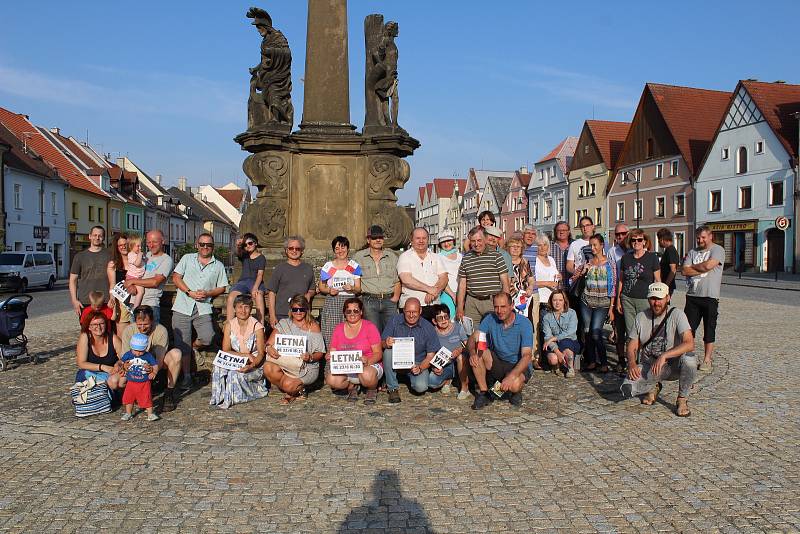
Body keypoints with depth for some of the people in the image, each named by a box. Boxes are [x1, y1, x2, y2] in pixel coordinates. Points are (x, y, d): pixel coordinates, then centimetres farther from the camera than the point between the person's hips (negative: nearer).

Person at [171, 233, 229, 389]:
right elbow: (176, 277, 5)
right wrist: (190, 292, -9)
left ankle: (194, 346, 19)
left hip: (203, 308, 0)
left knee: (208, 338, -16)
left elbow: (222, 287, 12)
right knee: (182, 344, -2)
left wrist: (208, 293, -8)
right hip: (182, 307, 0)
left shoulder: (218, 265, 13)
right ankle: (186, 376, 10)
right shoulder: (187, 259, 12)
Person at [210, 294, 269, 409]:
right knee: (219, 368, -28)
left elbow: (261, 353, -11)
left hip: (254, 367, -3)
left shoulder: (257, 326, -8)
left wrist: (252, 365, -33)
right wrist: (245, 355, -21)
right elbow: (225, 350, -7)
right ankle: (220, 397, -12)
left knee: (236, 373, -32)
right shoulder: (229, 324, 0)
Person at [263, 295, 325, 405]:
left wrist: (310, 357, -22)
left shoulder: (313, 326, 3)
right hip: (285, 365, 4)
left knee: (288, 385, -31)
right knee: (268, 368, -28)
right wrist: (269, 348, -22)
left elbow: (320, 353, 0)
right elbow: (269, 343, 2)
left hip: (307, 368, -4)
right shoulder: (283, 324, 10)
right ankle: (293, 391, -4)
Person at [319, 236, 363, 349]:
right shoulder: (327, 267, 9)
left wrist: (352, 288, -11)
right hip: (332, 302, 0)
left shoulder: (354, 266, 10)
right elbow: (321, 287, 13)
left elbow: (358, 289, 10)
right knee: (330, 334, -8)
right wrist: (329, 290, -6)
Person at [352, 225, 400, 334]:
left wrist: (395, 297, 2)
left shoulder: (392, 256, 14)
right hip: (369, 301, -2)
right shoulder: (358, 257, 8)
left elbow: (397, 280, 13)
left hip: (389, 300, 2)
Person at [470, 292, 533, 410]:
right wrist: (472, 353, -38)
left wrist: (511, 376, -36)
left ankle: (516, 392, 3)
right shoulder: (490, 319, -6)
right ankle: (483, 393, -12)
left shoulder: (524, 323, -16)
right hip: (496, 364, 4)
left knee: (514, 384, -36)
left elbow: (527, 355, -22)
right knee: (477, 354, -23)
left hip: (517, 366, -4)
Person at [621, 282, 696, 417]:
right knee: (627, 388, -23)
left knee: (689, 360, -36)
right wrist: (631, 363, -20)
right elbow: (632, 346, 2)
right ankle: (653, 387, 14)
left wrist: (664, 356, -36)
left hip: (673, 365, -2)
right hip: (649, 367, 2)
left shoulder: (677, 315, -12)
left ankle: (682, 399, -8)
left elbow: (689, 344, -25)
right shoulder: (641, 317, 0)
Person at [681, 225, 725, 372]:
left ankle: (707, 359, 15)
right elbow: (684, 271, 0)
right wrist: (702, 269, -11)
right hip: (692, 295, 4)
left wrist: (692, 267, -3)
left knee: (709, 330, 6)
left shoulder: (718, 250, -3)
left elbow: (708, 265, -19)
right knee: (688, 328, 5)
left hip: (710, 297, -4)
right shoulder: (693, 252, 12)